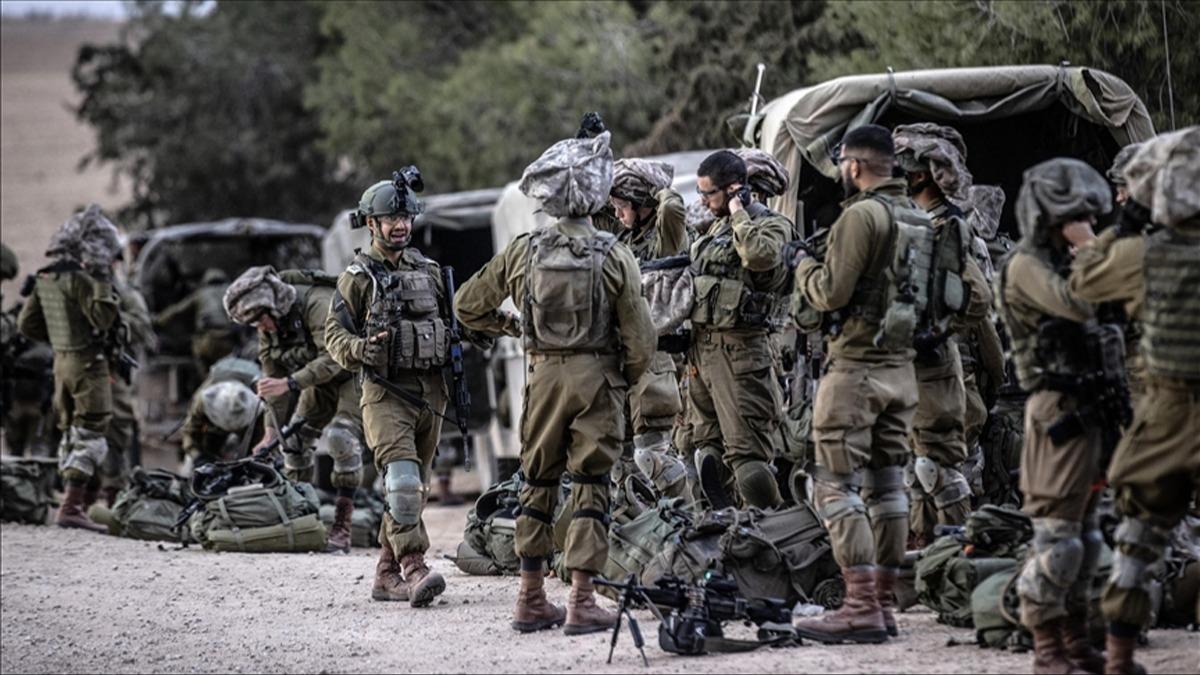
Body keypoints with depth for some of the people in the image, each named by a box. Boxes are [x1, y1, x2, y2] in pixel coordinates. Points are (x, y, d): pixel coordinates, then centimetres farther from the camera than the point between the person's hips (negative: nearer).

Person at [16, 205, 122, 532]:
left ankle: (71, 505, 20)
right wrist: (103, 281, -16)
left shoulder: (45, 278, 9)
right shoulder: (79, 279, -17)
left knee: (71, 433, 16)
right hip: (88, 362, -8)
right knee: (91, 436, -8)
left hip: (62, 361, 8)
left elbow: (26, 324, 14)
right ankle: (71, 507, -15)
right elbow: (103, 318, -22)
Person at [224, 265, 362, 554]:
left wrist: (290, 384, -45)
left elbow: (333, 358, -38)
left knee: (340, 436, -26)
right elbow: (273, 377, 2)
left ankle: (342, 527, -23)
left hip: (353, 371, -8)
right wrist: (272, 430, -1)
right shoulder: (269, 326, -4)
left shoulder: (317, 305, -31)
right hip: (320, 381, 8)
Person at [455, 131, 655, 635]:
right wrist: (628, 378, 11)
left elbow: (469, 307, 10)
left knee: (538, 482, 14)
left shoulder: (523, 251, 0)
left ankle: (531, 599, 15)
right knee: (590, 487, 1)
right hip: (596, 377, -3)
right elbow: (640, 338, -8)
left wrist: (510, 327, 25)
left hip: (543, 375, 3)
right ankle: (581, 602, -3)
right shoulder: (613, 257, -9)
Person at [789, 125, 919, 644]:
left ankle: (861, 607, -12)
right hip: (903, 367, 8)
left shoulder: (861, 216, -15)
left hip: (856, 366, -8)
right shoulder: (918, 217, 12)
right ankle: (883, 602, 13)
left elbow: (832, 293, -17)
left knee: (836, 486, -6)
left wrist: (804, 267, 4)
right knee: (886, 485, 11)